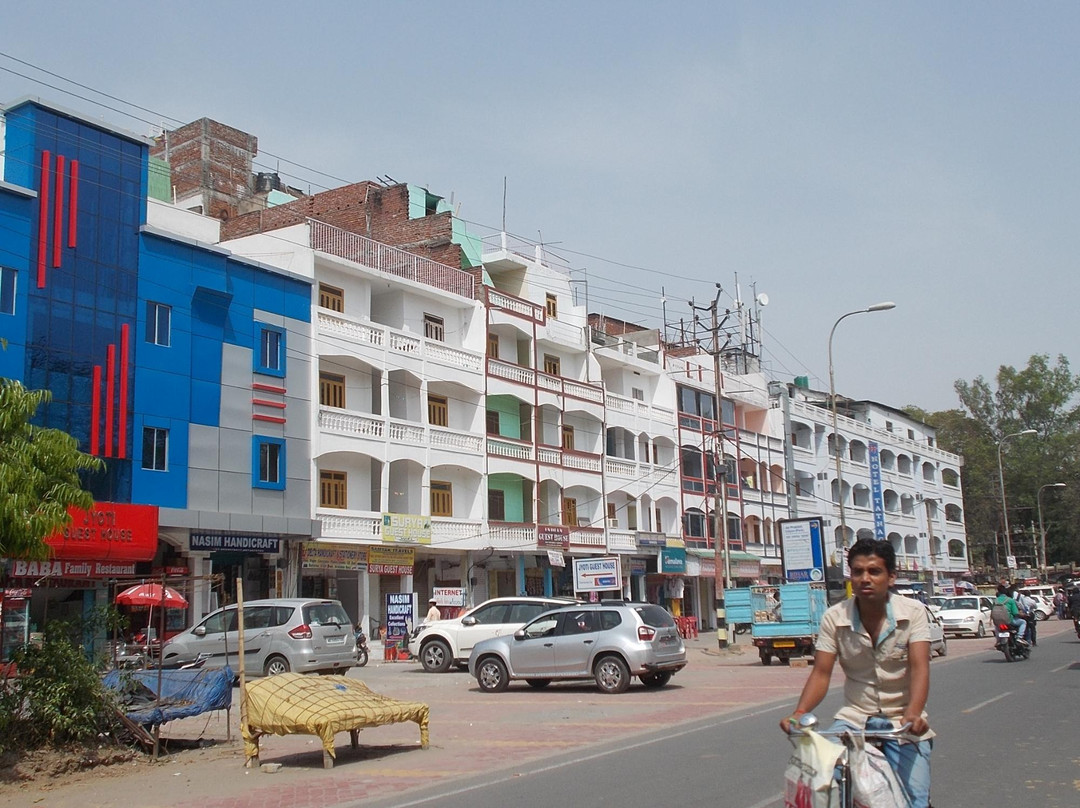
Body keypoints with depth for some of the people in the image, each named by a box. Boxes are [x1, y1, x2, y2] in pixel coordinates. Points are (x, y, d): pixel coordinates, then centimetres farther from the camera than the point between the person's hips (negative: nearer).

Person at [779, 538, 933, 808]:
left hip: (903, 721, -1)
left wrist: (913, 713, -35)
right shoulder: (834, 617, -4)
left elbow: (919, 668, -17)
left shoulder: (913, 612, -7)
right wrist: (799, 713, -25)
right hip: (854, 718, 1)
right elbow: (821, 674, -7)